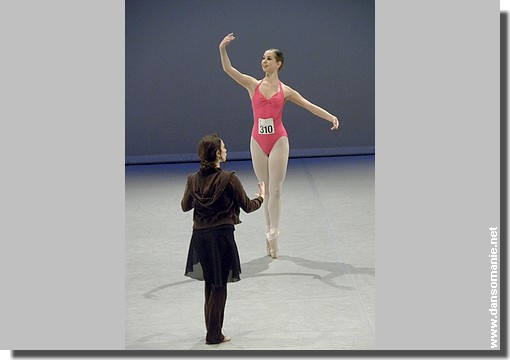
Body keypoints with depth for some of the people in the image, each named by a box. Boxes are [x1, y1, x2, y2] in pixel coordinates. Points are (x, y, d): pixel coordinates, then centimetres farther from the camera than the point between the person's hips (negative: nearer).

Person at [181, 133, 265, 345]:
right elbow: (247, 206, -5)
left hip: (200, 236, 5)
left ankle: (212, 330, 28)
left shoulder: (193, 180, -1)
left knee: (210, 284, 19)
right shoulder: (229, 179, -14)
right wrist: (261, 197, 16)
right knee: (219, 286, 5)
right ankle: (214, 334, 9)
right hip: (222, 235, -5)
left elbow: (185, 207, 15)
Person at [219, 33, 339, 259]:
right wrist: (222, 49, -18)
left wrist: (331, 117, -8)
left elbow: (309, 106, 4)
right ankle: (269, 232, 13)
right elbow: (228, 69, -4)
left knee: (275, 189, -3)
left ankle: (273, 233, 2)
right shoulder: (253, 85, 4)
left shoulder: (285, 91, 3)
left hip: (278, 141, -2)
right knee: (265, 190, 8)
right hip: (258, 141, 2)